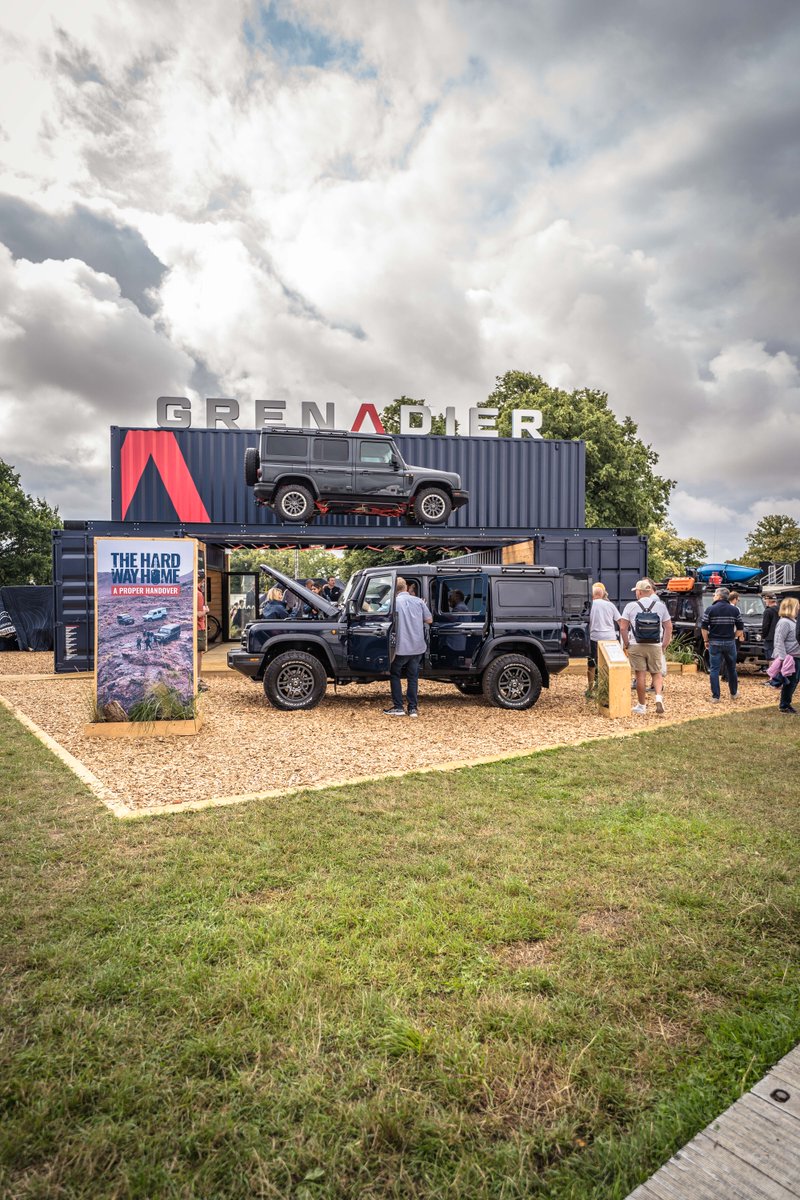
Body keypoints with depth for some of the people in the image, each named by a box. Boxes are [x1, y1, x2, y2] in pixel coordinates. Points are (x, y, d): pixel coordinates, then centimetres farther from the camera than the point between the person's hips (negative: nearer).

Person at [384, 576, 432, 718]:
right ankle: (412, 708, 11)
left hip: (402, 647, -3)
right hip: (418, 647, 3)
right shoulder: (418, 601, 2)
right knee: (413, 677, 12)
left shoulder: (394, 602, -7)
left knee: (394, 675, 12)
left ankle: (398, 707, 8)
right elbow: (429, 620, 6)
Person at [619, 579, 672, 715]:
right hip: (655, 646, 1)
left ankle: (641, 706, 11)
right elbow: (669, 627, 5)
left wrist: (627, 644, 5)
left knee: (640, 675, 4)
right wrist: (664, 645, 11)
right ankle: (659, 697, -9)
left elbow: (623, 628, -5)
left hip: (636, 646, -1)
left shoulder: (631, 606, -2)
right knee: (657, 673, 13)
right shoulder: (660, 606, 4)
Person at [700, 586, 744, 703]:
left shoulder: (710, 609, -6)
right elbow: (740, 629, 1)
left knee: (714, 670, 2)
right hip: (730, 643, 2)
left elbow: (704, 627, -7)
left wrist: (706, 641, 3)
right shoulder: (734, 610, 1)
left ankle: (715, 697, 0)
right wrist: (733, 637, 14)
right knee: (731, 669, 18)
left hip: (715, 643, -2)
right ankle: (734, 693, 32)